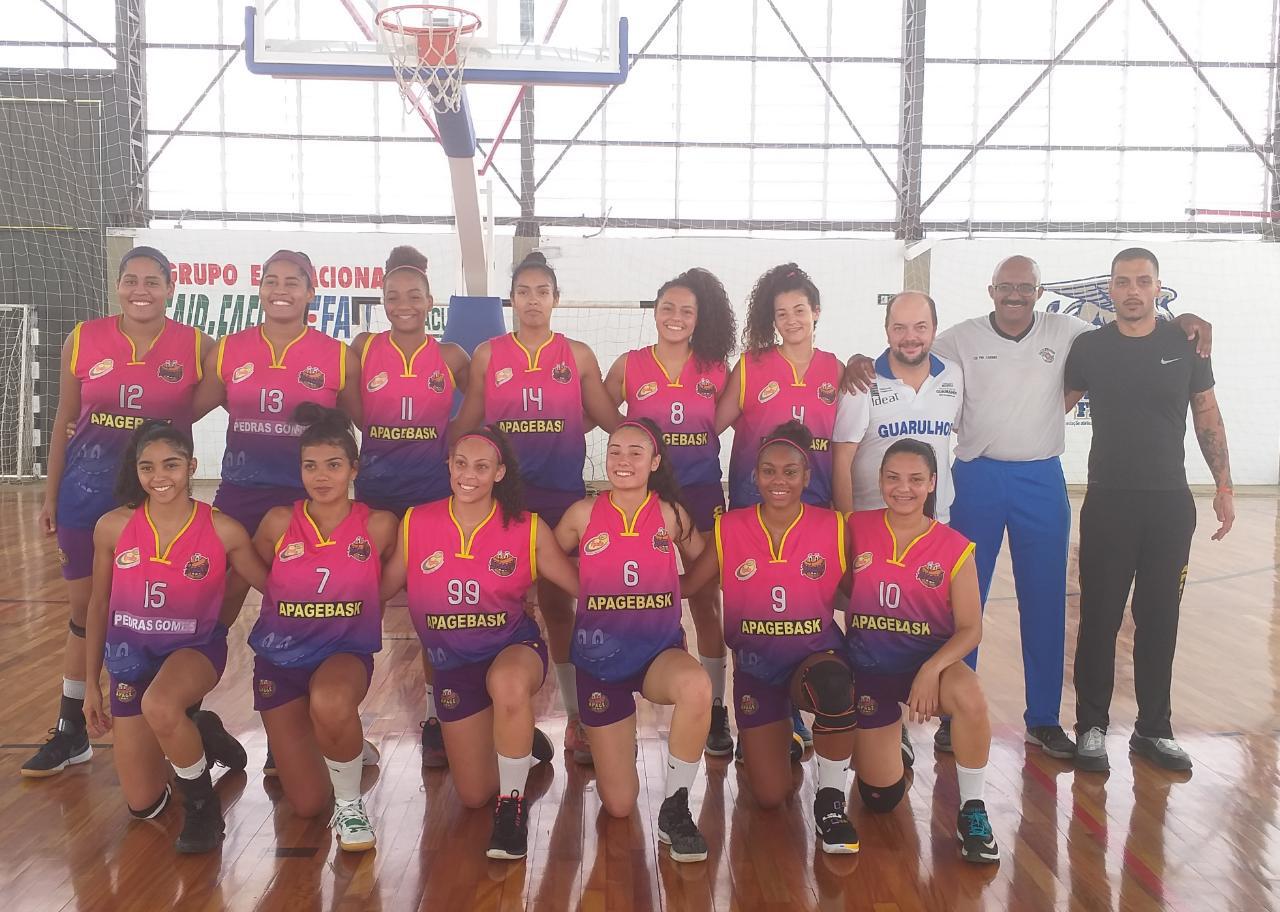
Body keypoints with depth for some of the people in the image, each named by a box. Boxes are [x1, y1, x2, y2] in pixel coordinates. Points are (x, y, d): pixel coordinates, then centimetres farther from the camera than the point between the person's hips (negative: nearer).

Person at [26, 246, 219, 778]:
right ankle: (72, 730, 24)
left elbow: (197, 411, 6)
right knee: (84, 607, 10)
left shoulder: (196, 347, -5)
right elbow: (64, 421, 6)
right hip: (87, 491, 2)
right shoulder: (83, 340, -1)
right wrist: (50, 494, 6)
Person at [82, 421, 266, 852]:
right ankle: (196, 733, 35)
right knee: (143, 805, 2)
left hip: (197, 647, -3)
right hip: (131, 655, 3)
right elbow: (99, 605, 3)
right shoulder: (112, 527, -10)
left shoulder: (224, 531, -16)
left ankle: (203, 804, -11)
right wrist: (91, 684, 6)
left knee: (159, 706, -40)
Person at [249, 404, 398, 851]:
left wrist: (357, 617, -8)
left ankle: (350, 805, -11)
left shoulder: (379, 525, -10)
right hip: (279, 659, 2)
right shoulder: (279, 522, -8)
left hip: (346, 653, -2)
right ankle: (331, 745, 39)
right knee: (308, 804, 2)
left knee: (330, 704, -41)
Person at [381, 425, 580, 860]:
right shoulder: (416, 523, -6)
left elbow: (583, 587, -4)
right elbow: (382, 588, 3)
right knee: (474, 794, 8)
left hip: (514, 645, -3)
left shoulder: (527, 528, -9)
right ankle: (523, 743, 43)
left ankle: (512, 805, -18)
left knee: (508, 684, -43)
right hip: (453, 661, 3)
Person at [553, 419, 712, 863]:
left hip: (660, 652, 0)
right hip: (600, 659, 0)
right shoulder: (584, 513, -5)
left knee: (697, 687, -40)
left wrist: (672, 593, 1)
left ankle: (674, 809, -17)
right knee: (619, 805, 4)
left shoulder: (670, 513, -5)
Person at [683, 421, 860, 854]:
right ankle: (784, 732, 37)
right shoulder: (729, 529, -5)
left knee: (837, 691, -40)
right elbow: (686, 586, 0)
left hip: (817, 657, -1)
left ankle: (830, 801, -12)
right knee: (771, 797, -1)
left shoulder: (832, 527, -7)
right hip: (756, 667, 2)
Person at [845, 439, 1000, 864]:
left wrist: (931, 670, -25)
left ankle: (972, 811, -15)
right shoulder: (856, 529, -6)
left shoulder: (954, 548, -9)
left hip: (929, 660, -1)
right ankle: (885, 736, 40)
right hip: (867, 666, 1)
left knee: (970, 696, -38)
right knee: (881, 797, 4)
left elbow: (970, 629, -10)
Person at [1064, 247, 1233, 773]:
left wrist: (1224, 486, 5)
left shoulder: (1186, 344, 3)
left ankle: (1154, 729, 20)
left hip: (1171, 503, 1)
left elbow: (1207, 418, 8)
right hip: (1108, 503, -1)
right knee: (1100, 617, 3)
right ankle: (1092, 727, 14)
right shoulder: (1089, 348, 0)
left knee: (1159, 617, 8)